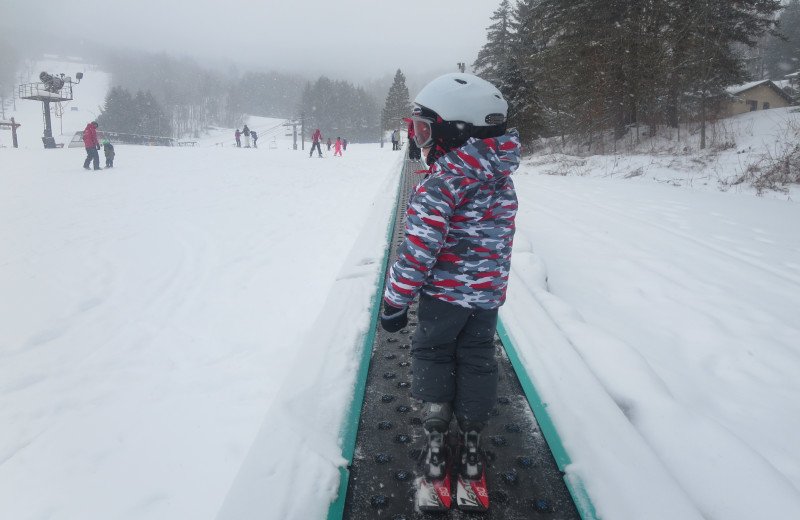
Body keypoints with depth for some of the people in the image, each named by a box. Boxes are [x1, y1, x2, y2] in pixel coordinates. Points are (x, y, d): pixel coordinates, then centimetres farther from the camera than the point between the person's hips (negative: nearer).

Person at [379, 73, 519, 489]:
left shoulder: (443, 179, -22)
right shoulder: (501, 176, 3)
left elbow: (419, 247, -25)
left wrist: (396, 300, -16)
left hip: (444, 291, -6)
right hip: (488, 294, 6)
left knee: (432, 354, 16)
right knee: (477, 361, 18)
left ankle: (435, 438, 21)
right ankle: (470, 444, 29)